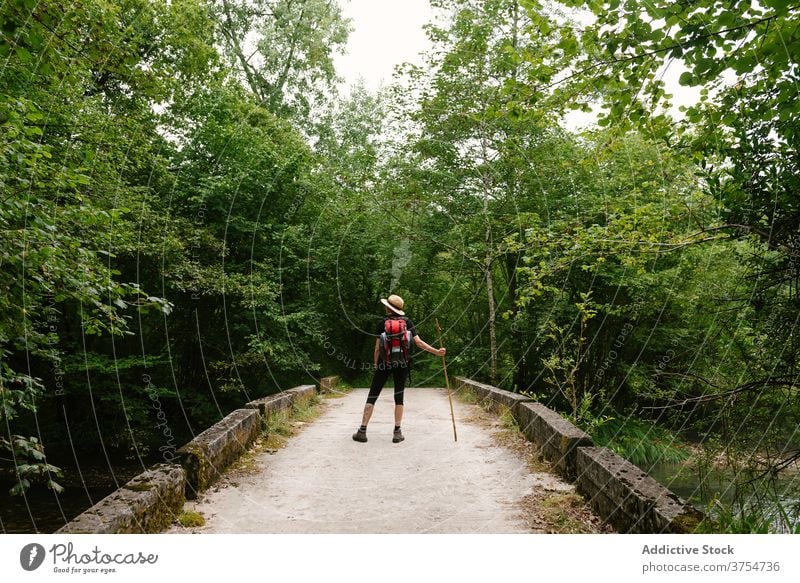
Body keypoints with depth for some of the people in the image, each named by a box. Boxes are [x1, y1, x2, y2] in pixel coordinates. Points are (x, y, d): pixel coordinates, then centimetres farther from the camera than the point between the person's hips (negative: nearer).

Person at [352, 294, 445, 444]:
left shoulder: (382, 323, -3)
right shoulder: (407, 322, 1)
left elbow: (377, 348, -3)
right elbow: (418, 342, -7)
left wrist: (376, 365, 7)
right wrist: (436, 352, -5)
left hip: (384, 363, -2)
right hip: (402, 363, 2)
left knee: (372, 396, 4)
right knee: (399, 397, 9)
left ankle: (362, 431, 4)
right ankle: (397, 432, 6)